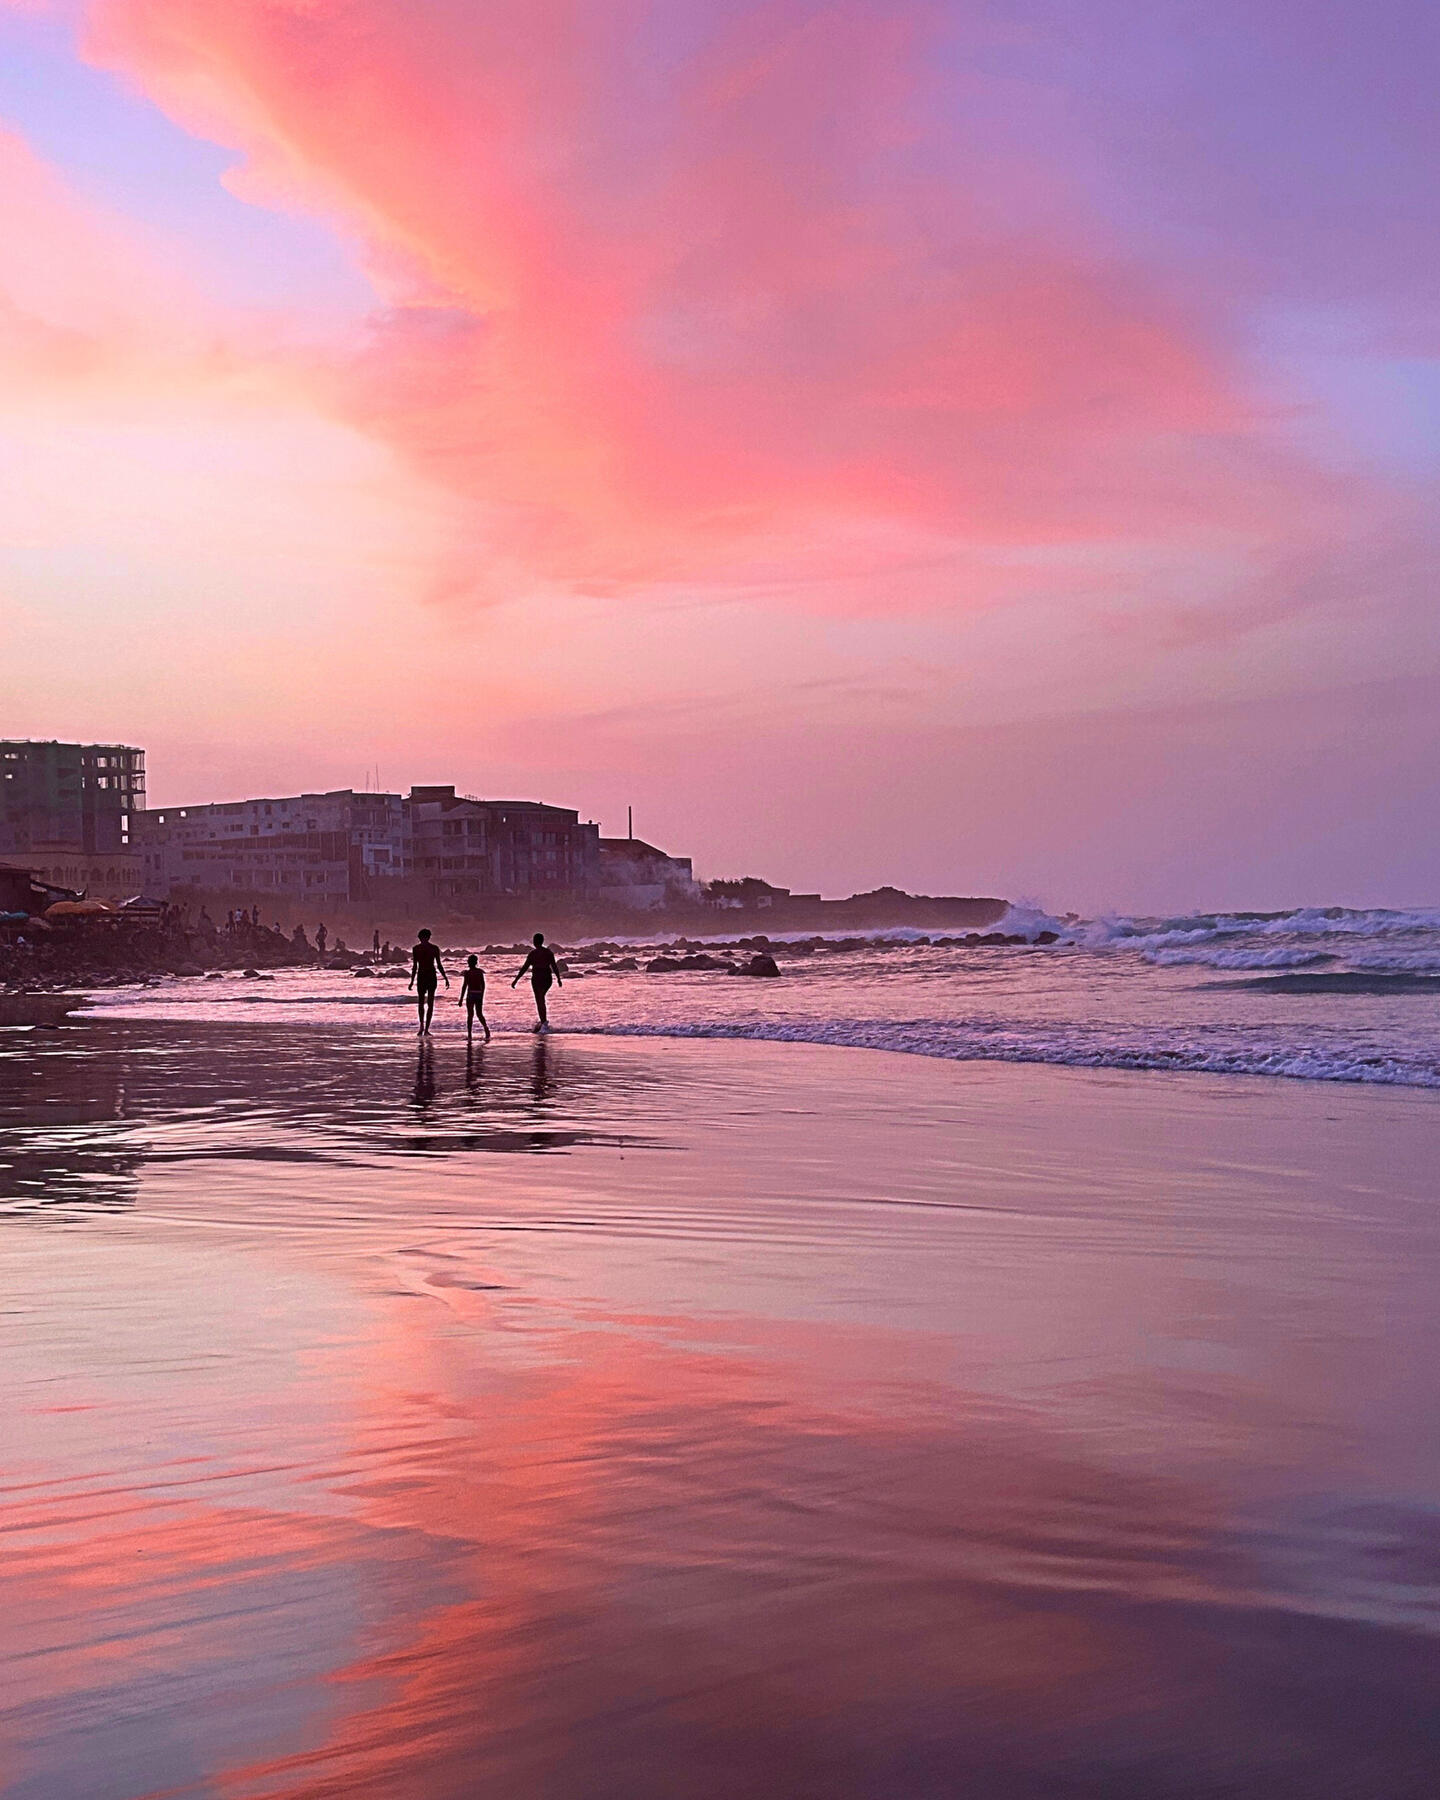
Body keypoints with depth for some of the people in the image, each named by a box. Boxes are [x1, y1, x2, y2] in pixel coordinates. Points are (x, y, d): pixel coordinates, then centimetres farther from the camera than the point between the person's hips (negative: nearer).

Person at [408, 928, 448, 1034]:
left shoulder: (416, 949, -4)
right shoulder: (435, 948, -3)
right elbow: (439, 965, -3)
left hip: (421, 977, 0)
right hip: (432, 977, 0)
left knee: (421, 1002, 10)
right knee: (430, 1003, 5)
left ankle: (422, 1027, 1)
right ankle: (426, 1029, 6)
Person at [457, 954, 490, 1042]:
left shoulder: (467, 973, -8)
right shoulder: (480, 972, 5)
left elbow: (464, 986, -9)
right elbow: (483, 985, 9)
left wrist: (461, 999, -5)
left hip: (470, 995, -4)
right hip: (479, 994, 4)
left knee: (470, 1015, 3)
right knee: (479, 1014, 14)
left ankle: (469, 1035, 1)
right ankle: (486, 1028, -8)